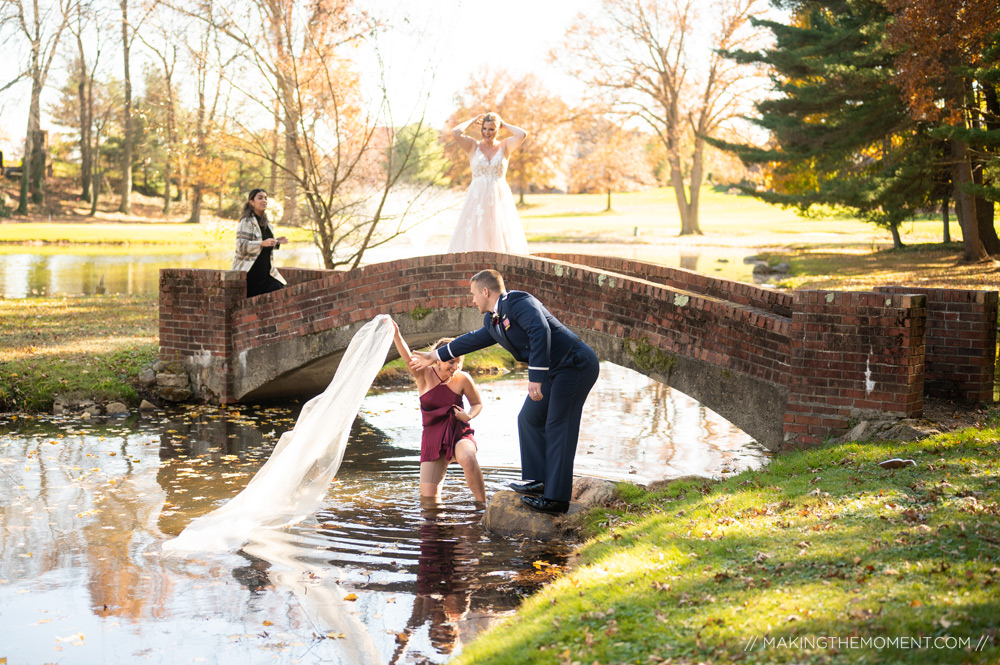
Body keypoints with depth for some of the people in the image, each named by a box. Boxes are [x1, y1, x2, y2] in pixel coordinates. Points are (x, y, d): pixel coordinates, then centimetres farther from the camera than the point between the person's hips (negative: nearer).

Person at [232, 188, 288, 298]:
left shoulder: (265, 222, 15)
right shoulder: (247, 222, -10)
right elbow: (241, 246, -20)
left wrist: (277, 242, 9)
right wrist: (262, 243, -29)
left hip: (264, 271, 7)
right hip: (249, 271, -7)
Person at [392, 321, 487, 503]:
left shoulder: (463, 379, -5)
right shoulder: (425, 375, -7)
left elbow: (477, 404, 10)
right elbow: (408, 359, -26)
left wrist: (469, 416, -13)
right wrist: (396, 335, -44)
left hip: (459, 433, -1)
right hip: (433, 437, 1)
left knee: (467, 458, -39)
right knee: (428, 496, -4)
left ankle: (482, 504, -22)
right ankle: (439, 477, 33)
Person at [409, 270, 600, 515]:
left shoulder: (519, 302, -15)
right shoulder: (492, 321, 15)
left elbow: (540, 331, -30)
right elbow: (473, 340, 32)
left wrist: (536, 377, -34)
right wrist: (435, 356, 42)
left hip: (576, 364, -10)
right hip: (553, 371, 10)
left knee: (558, 426, -9)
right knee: (530, 419, 15)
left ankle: (557, 497, -7)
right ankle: (541, 480, 21)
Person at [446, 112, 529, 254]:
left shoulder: (505, 146, 7)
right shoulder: (473, 146, 5)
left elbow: (522, 135, -10)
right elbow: (456, 132, -11)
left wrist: (504, 125, 4)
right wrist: (472, 121, 4)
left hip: (499, 199, 1)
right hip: (477, 199, -1)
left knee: (500, 237, -1)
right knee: (475, 236, -6)